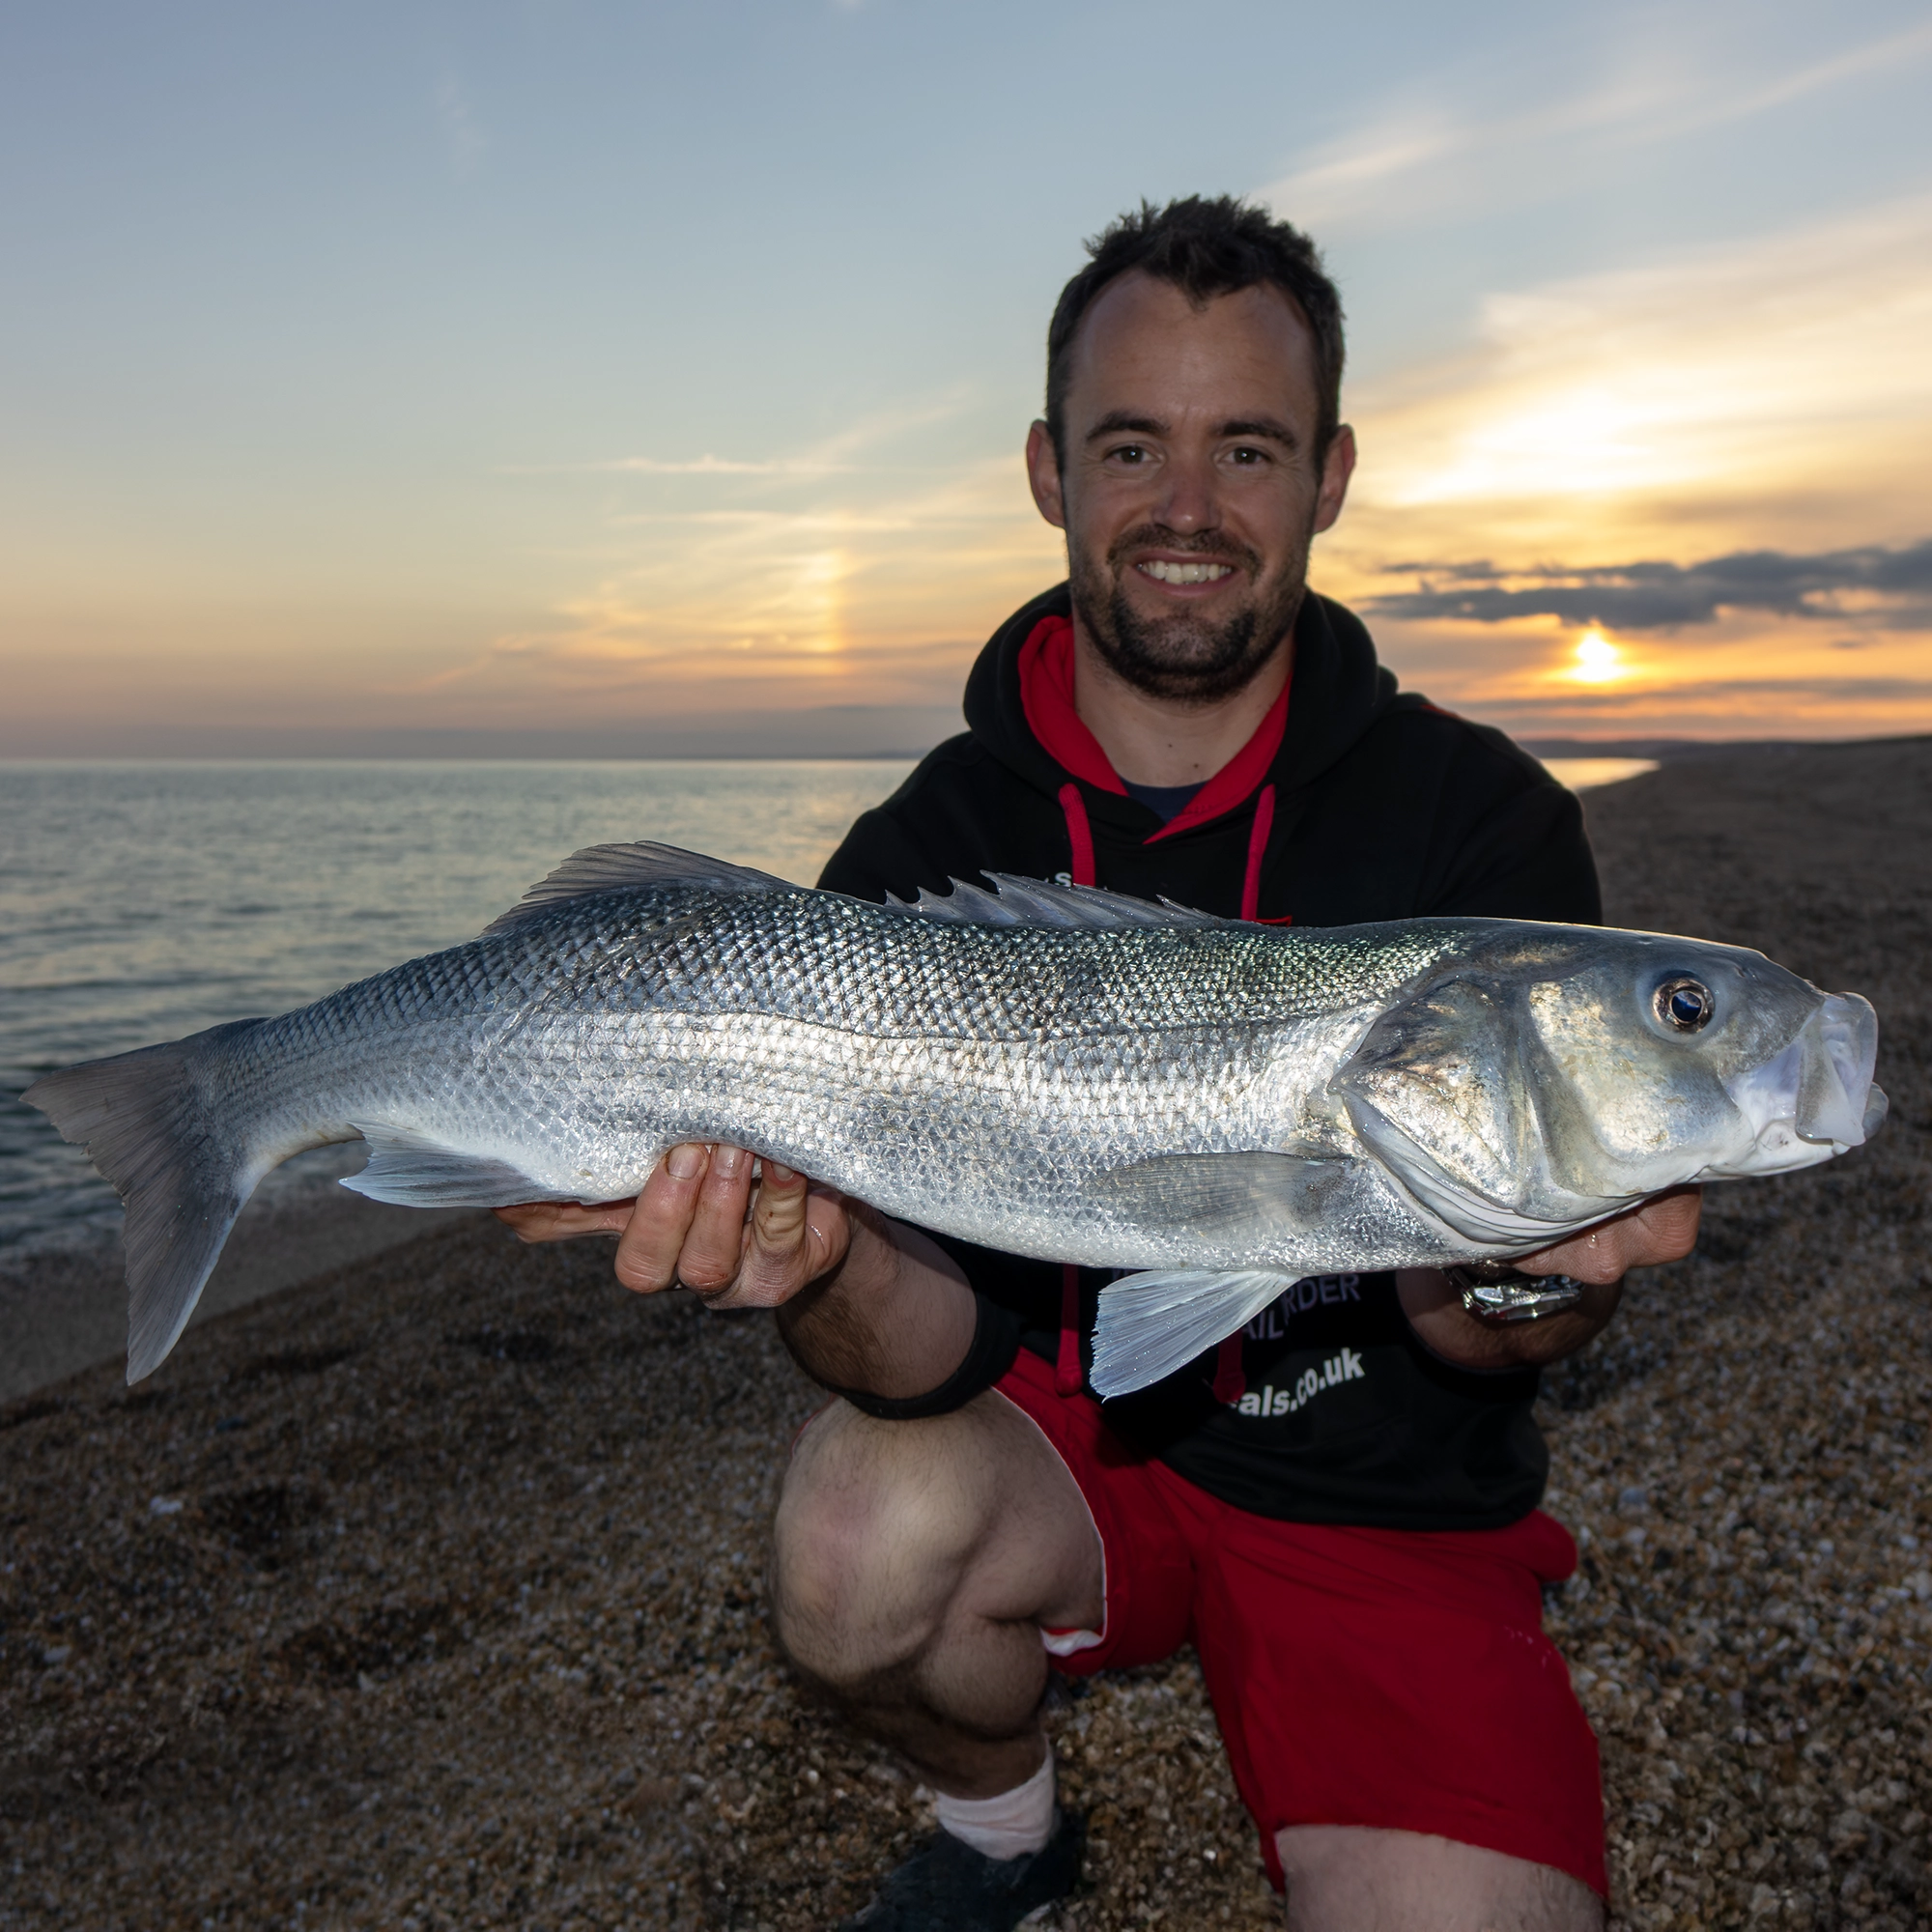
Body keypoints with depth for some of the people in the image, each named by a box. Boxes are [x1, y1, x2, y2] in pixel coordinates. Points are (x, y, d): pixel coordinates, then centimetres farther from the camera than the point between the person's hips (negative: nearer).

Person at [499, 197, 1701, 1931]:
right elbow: (944, 1343, -15)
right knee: (870, 1537, -28)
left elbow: (1478, 1331, -12)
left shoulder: (1479, 817, -11)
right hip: (1063, 1433, 1)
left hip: (1383, 1499, 0)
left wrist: (1519, 1286, -35)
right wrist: (837, 1273, -38)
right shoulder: (919, 858, -10)